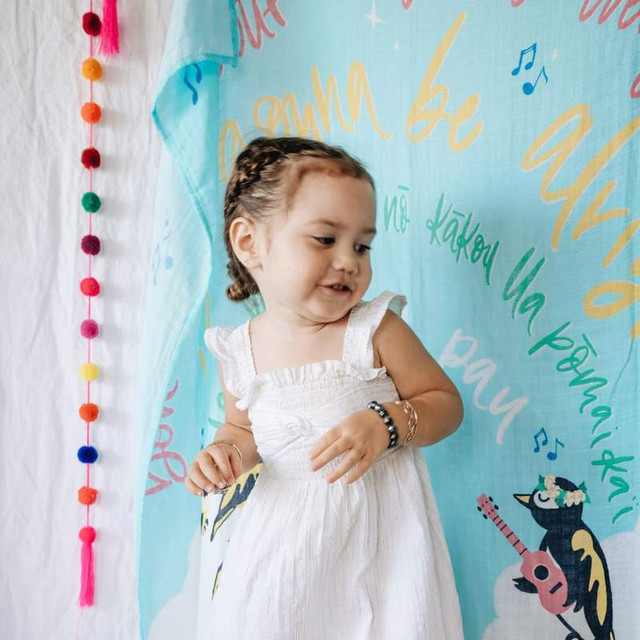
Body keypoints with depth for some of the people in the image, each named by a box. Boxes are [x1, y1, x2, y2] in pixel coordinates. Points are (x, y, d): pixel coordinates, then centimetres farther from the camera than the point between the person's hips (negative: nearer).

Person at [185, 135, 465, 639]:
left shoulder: (375, 330, -12)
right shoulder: (239, 351, -2)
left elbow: (446, 402, -5)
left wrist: (387, 424, -22)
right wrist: (225, 451, -7)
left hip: (378, 527, -2)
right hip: (284, 536, 3)